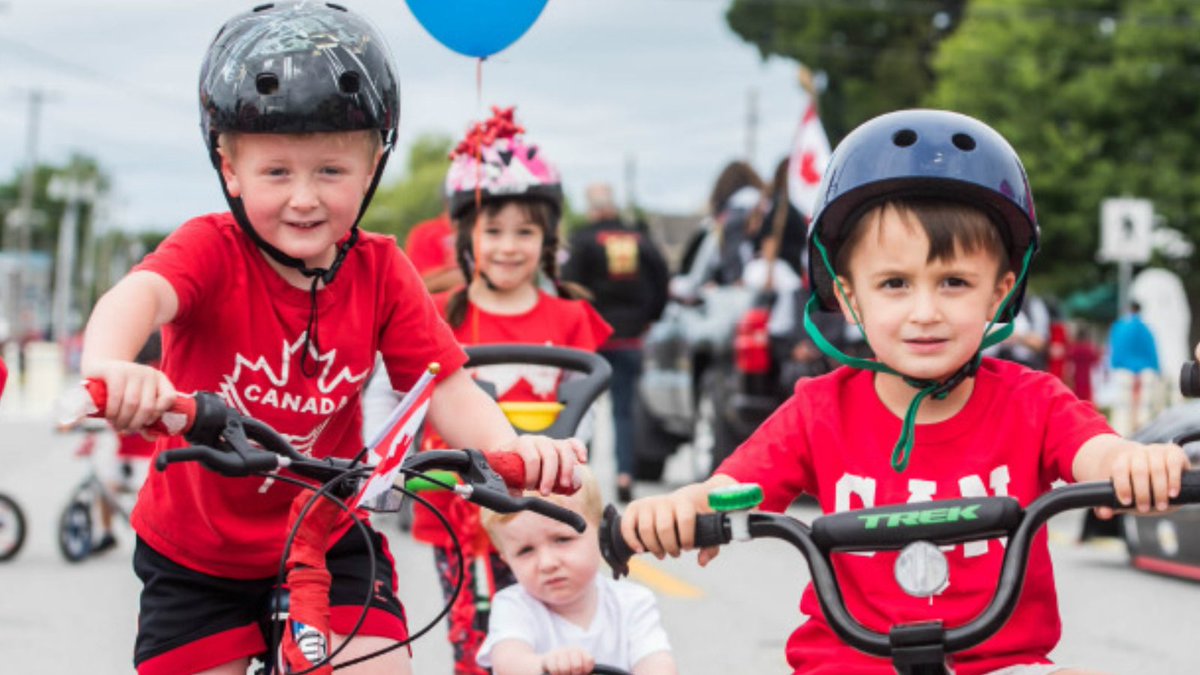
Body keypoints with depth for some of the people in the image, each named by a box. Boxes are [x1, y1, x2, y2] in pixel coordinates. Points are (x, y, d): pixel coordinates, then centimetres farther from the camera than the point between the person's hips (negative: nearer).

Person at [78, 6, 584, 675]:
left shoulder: (382, 272, -9)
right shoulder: (212, 250, -18)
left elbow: (447, 386, -13)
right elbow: (141, 293, -39)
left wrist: (509, 445, -36)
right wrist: (108, 364, -63)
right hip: (195, 555, -1)